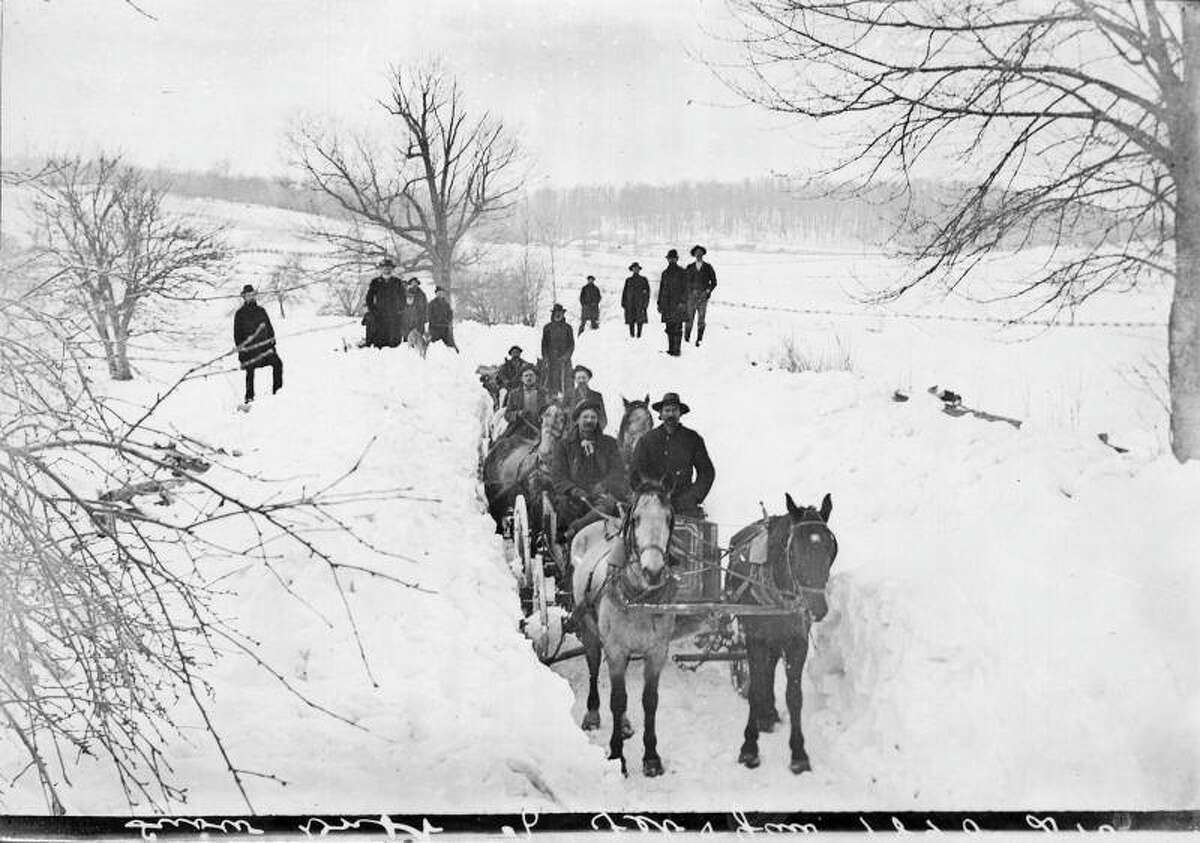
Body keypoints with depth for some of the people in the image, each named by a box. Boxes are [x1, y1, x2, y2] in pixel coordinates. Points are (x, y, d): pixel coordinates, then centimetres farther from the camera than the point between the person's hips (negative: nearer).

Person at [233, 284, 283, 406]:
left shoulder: (260, 310, 12)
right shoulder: (240, 314, 2)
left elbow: (269, 327, 18)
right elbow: (237, 333, 3)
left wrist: (272, 340, 10)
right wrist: (240, 350, -2)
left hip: (264, 344, 3)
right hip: (249, 347, -3)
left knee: (277, 364, -9)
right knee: (250, 372, 0)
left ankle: (277, 390, -1)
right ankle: (249, 398, 9)